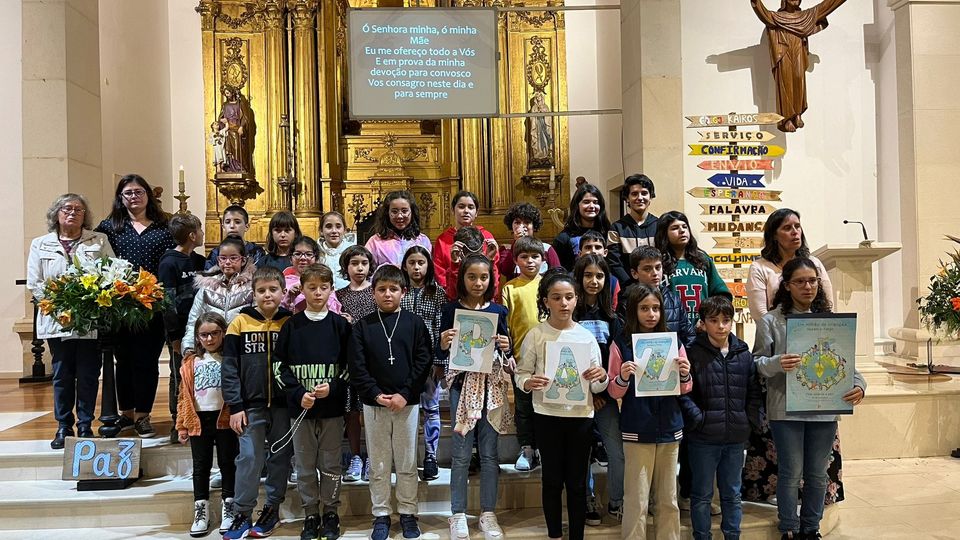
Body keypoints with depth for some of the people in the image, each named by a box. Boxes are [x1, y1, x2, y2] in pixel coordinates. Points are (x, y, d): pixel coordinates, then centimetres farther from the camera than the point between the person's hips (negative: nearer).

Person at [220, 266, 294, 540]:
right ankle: (242, 514, 11)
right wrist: (235, 406, -6)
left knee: (280, 458, 9)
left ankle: (272, 510, 23)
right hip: (252, 405, -1)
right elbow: (229, 367, -2)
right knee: (249, 458, 0)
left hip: (283, 404, 1)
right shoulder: (241, 322, -1)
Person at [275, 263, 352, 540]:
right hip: (300, 407, 1)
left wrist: (333, 387, -12)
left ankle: (330, 514, 20)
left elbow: (350, 364, 3)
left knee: (331, 465, 6)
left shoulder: (340, 325, 2)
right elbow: (281, 366, 2)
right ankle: (311, 515, 20)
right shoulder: (292, 326, 3)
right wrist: (298, 393, -11)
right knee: (305, 467, 8)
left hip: (332, 407, -1)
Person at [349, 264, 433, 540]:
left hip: (406, 403, 0)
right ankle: (381, 515, 19)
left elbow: (423, 361, -3)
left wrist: (405, 394, -12)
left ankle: (408, 514, 20)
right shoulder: (363, 326, 3)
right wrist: (376, 394, -12)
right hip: (373, 404, 1)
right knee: (378, 465, 8)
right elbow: (356, 366, -1)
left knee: (407, 463, 8)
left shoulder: (415, 323, 1)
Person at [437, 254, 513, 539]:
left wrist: (506, 348, -12)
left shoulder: (498, 311, 5)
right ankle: (458, 515, 14)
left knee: (490, 453, 7)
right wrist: (444, 344, -20)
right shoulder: (451, 309, 0)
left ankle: (488, 514, 19)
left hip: (492, 385, 2)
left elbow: (507, 355, 9)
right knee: (461, 453, 2)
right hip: (462, 383, -2)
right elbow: (441, 354, 2)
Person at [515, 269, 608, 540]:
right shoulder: (535, 335, -4)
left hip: (580, 416, 1)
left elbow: (597, 388, 3)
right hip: (547, 415, -1)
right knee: (552, 480, 8)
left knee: (577, 482, 8)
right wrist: (529, 383, -24)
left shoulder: (586, 336, 1)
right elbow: (521, 373, -2)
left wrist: (601, 377, -19)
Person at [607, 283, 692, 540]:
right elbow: (614, 393, -1)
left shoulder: (673, 341, 5)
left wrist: (685, 375, -11)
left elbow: (684, 390, 10)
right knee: (636, 501, -1)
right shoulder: (621, 343, -3)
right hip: (637, 431, -3)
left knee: (668, 500, 11)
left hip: (669, 429, 3)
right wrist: (623, 378, -20)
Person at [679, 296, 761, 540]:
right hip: (703, 438, -4)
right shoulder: (693, 353, -8)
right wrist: (699, 419, -17)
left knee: (732, 494, 16)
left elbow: (754, 390, 11)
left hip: (736, 437, 4)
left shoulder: (744, 353, 6)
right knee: (702, 495, 9)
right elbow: (684, 392, -12)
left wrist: (750, 418, 2)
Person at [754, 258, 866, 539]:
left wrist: (858, 383, -11)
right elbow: (757, 362, -4)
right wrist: (776, 363, -25)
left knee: (817, 474, 13)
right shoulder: (771, 321, -2)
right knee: (791, 473, 3)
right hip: (786, 410, -3)